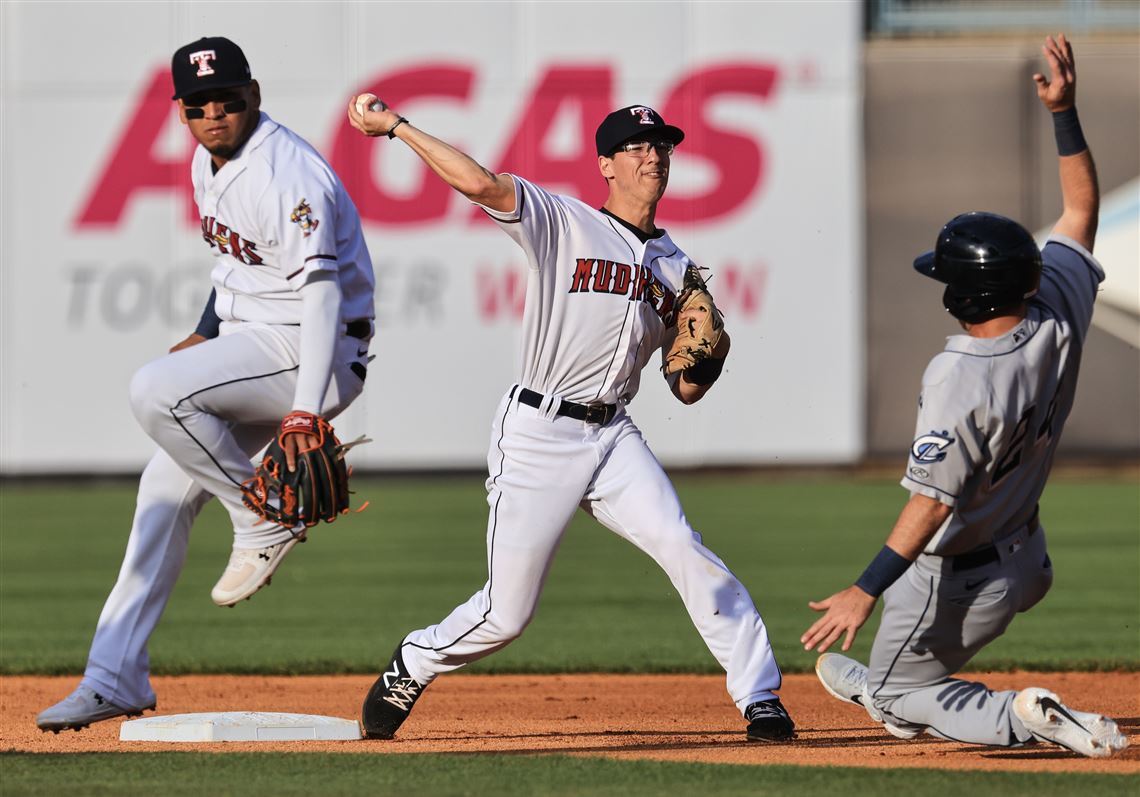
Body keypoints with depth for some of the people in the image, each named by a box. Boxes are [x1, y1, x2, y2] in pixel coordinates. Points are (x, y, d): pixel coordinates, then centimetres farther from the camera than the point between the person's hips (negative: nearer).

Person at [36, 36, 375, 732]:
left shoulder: (286, 174, -21)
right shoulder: (208, 164, 9)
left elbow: (321, 293, -30)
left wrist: (305, 412, -39)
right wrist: (208, 334, 16)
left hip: (313, 353, -9)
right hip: (249, 343, 9)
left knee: (155, 391, -27)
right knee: (166, 486, 3)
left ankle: (265, 520, -9)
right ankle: (116, 679, 6)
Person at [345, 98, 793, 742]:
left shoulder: (676, 267, 14)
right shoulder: (564, 223, -2)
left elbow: (686, 388, 16)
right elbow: (481, 184, -18)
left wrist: (709, 358, -7)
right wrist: (394, 126, -22)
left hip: (613, 436, 4)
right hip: (537, 434, -4)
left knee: (683, 549, -20)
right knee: (506, 613, -1)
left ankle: (760, 699, -16)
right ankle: (413, 667, 28)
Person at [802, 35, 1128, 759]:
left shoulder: (961, 382, -33)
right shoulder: (1060, 313, -14)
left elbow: (933, 503, -32)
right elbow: (1082, 208, 2)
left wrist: (864, 590, -28)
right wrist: (1065, 112, 1)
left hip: (958, 578, -8)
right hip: (1023, 557, 8)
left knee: (900, 699, 10)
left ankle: (1024, 717, -11)